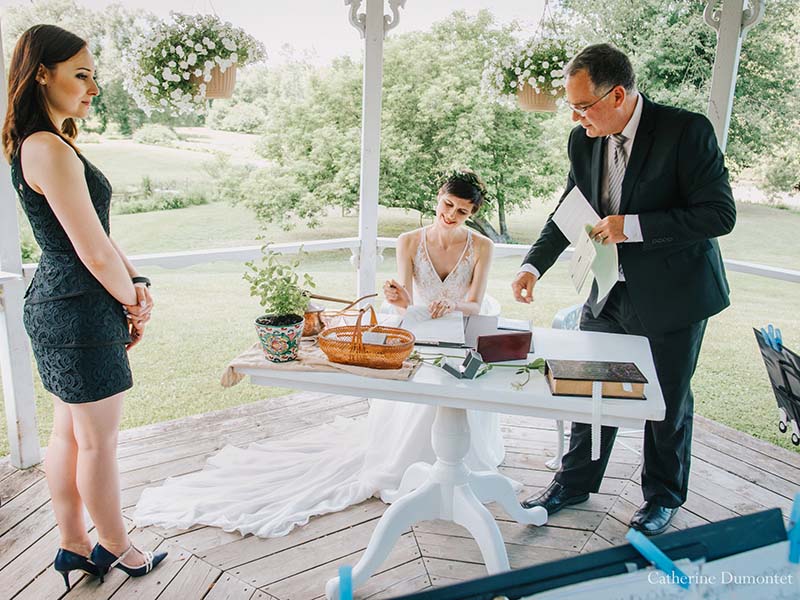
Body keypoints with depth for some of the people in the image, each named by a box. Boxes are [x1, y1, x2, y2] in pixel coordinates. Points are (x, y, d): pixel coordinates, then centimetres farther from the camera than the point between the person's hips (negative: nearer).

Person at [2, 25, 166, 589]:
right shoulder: (50, 150, -20)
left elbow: (97, 232, 12)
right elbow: (95, 252, -20)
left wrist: (136, 283, 2)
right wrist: (134, 302, -4)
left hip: (56, 307, 10)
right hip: (81, 314, -10)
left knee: (69, 433, 19)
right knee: (99, 442, 7)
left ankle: (74, 546, 35)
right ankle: (114, 547, 28)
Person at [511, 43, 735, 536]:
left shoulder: (687, 131, -18)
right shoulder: (584, 140, -2)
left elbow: (720, 213, -20)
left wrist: (633, 226, -27)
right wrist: (534, 265, -7)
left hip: (672, 295, -4)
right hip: (610, 291, 5)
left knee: (669, 401, 13)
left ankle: (664, 496, 37)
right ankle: (576, 482, 35)